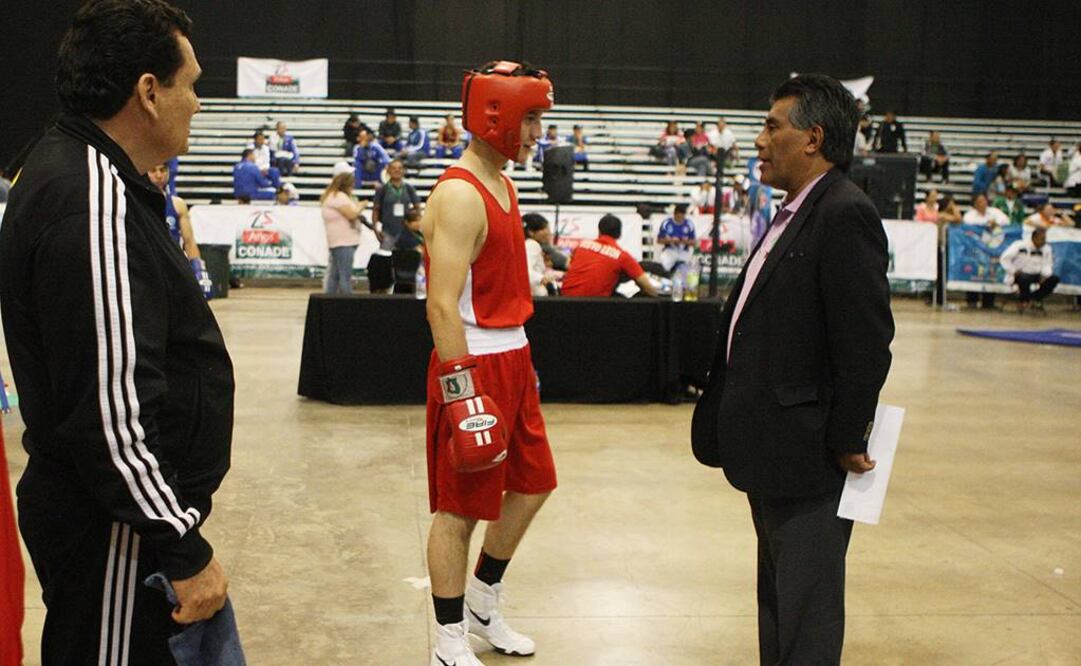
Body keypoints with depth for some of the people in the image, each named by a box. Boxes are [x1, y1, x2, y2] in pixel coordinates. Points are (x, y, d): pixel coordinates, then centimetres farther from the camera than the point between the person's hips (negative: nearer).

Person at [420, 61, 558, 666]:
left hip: (513, 357, 10)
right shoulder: (459, 196, -18)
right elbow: (442, 305, -24)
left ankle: (484, 604, 36)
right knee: (461, 507, 2)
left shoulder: (503, 184, 12)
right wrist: (461, 393, -26)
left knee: (532, 482, 18)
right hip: (473, 365, -10)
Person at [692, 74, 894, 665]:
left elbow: (867, 344, -21)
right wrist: (728, 424, 15)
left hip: (808, 458, -10)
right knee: (777, 610, 22)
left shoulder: (845, 215, -18)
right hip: (773, 457, 10)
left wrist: (846, 443, -16)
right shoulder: (795, 215, 13)